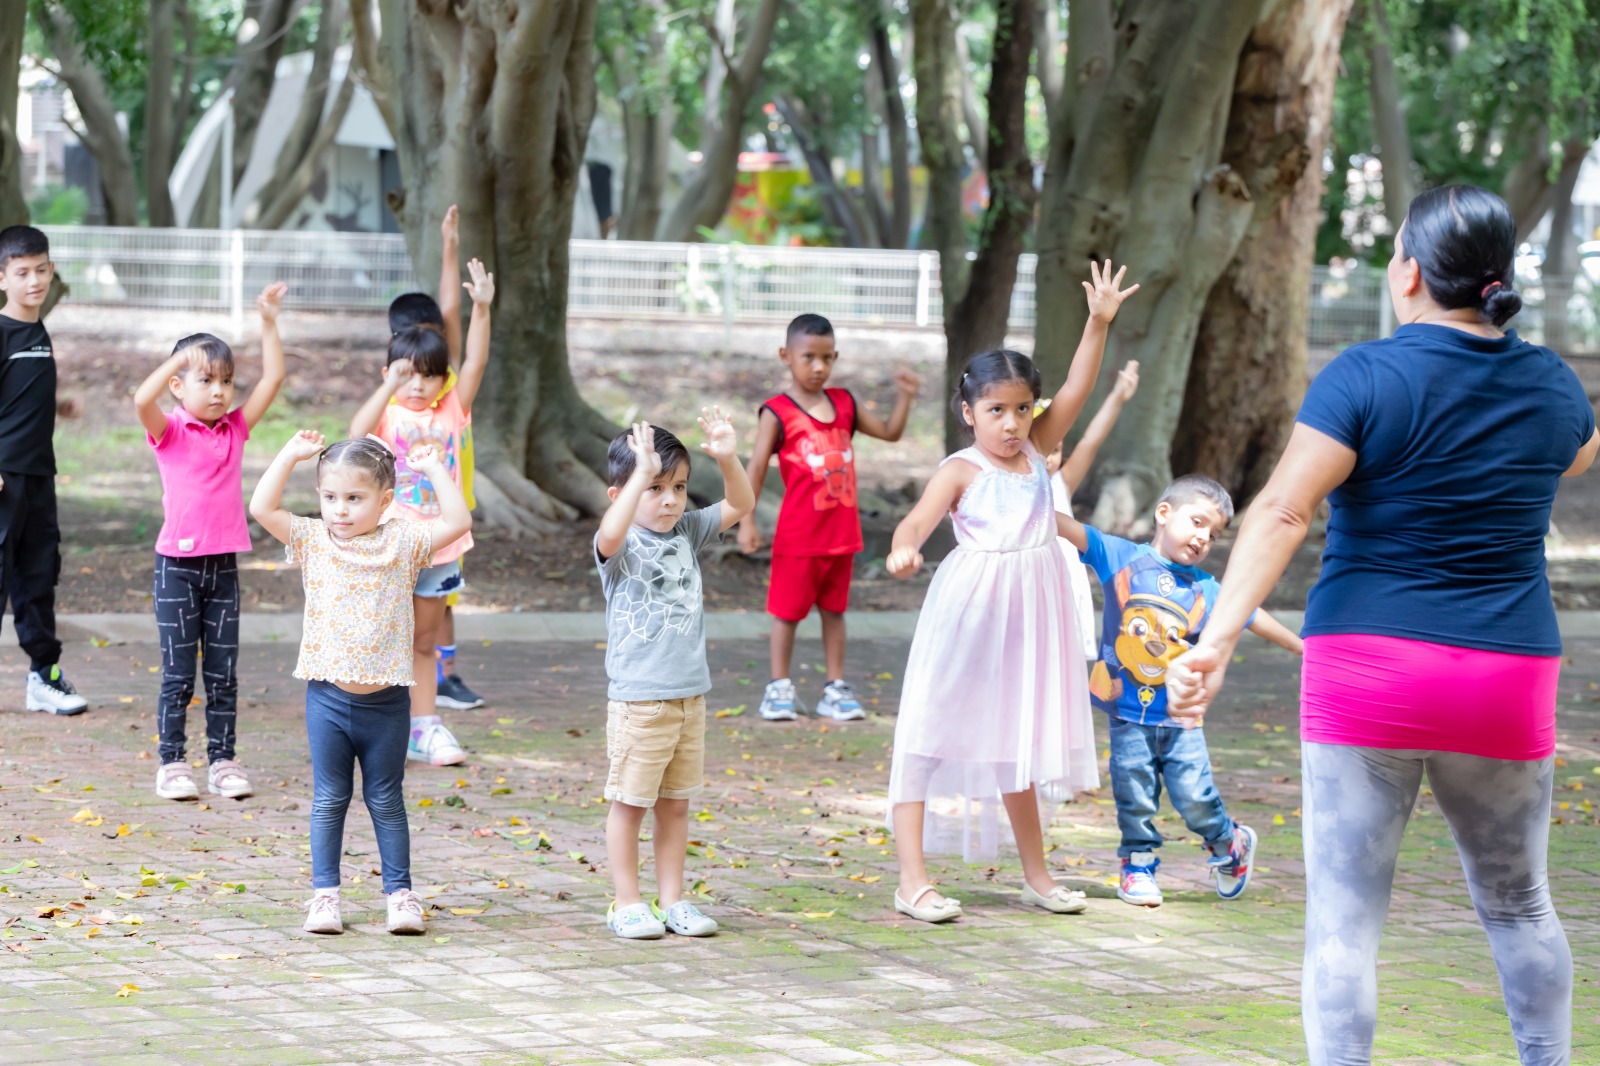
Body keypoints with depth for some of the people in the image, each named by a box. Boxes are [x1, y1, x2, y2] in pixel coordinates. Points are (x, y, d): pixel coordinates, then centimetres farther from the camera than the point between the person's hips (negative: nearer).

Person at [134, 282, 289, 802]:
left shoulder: (235, 428, 6)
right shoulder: (171, 433, -5)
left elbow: (272, 380, 2)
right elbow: (142, 400, -26)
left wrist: (269, 323, -4)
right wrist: (179, 359, -31)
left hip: (224, 564, 4)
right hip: (178, 564, -4)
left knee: (224, 673, 7)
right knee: (178, 674, 0)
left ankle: (223, 761, 12)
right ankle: (172, 764, 6)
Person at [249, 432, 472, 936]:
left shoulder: (402, 543, 0)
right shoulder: (313, 540, 1)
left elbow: (458, 522, -7)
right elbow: (261, 508, -6)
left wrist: (435, 470, -5)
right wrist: (291, 455, -7)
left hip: (385, 700, -1)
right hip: (328, 697, 1)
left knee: (386, 801, 9)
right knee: (329, 799, 7)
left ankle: (399, 892, 15)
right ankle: (325, 893, 12)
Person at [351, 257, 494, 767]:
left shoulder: (451, 410, 3)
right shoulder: (388, 414, -7)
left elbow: (475, 364, -9)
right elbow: (357, 434, -29)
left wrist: (481, 309, -20)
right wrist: (389, 387, -34)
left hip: (439, 547, 3)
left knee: (424, 643, 14)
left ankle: (425, 726, 20)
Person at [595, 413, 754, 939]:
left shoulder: (686, 533, 9)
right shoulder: (621, 545, -10)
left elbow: (740, 505, 6)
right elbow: (610, 535, -34)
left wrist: (727, 460, -12)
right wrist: (642, 475, -40)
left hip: (690, 695, 6)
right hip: (638, 700, -6)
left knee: (675, 802, 12)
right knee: (629, 802, 2)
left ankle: (672, 900, 20)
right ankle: (627, 904, 10)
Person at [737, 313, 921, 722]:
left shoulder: (844, 404, 7)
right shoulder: (778, 412, -9)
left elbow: (889, 431, 17)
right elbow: (757, 467, -11)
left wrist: (905, 397, 1)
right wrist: (746, 520, -16)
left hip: (842, 531, 5)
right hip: (799, 534, -5)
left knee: (834, 609, 12)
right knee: (787, 610, 4)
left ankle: (835, 688, 17)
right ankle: (779, 688, 12)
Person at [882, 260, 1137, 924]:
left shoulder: (1035, 451, 6)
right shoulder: (962, 470, -10)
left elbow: (1076, 391, 2)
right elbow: (918, 519, -24)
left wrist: (1099, 322, -6)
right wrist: (903, 550, -46)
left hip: (1030, 611, 6)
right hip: (970, 609, -6)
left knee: (1019, 741, 17)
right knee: (933, 734, -4)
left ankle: (1036, 875, 27)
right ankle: (913, 880, -4)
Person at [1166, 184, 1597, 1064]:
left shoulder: (1366, 378, -9)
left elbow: (1282, 513, -19)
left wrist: (1218, 641, -24)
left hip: (1367, 671, -4)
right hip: (1507, 683, 4)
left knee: (1345, 915, 0)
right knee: (1518, 906, 21)